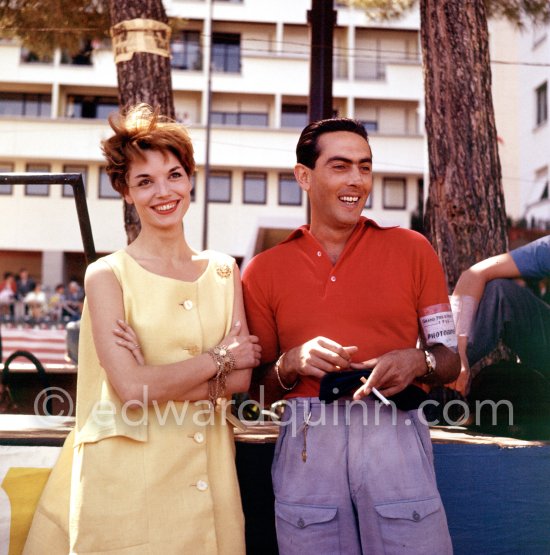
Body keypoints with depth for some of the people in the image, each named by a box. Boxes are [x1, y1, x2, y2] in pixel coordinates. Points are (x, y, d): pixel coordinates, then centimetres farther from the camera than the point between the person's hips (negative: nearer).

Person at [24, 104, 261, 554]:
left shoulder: (224, 271, 8)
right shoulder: (108, 275, -4)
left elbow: (241, 378, -1)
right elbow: (132, 387, -15)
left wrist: (156, 377, -14)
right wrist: (218, 356, -6)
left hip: (207, 472, 4)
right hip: (130, 477, -3)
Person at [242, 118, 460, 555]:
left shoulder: (411, 249, 6)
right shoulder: (265, 270, 7)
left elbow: (450, 361, 9)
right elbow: (257, 388, 10)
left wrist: (418, 362, -13)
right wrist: (292, 364, -10)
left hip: (395, 440, 0)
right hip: (307, 446, 1)